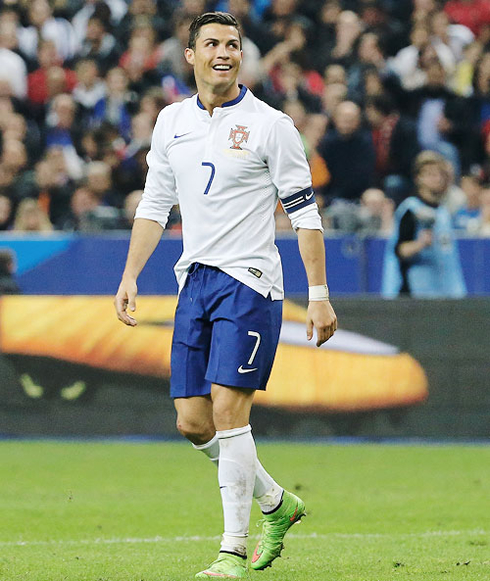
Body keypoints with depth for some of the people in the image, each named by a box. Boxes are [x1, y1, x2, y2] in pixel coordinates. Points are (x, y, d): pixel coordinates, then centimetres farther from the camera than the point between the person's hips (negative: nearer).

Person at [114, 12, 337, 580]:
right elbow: (154, 205, 18)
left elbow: (304, 212, -4)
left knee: (228, 411, -14)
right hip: (194, 279, 6)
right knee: (193, 422, 3)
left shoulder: (270, 126, -5)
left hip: (249, 282, -6)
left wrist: (319, 294, -8)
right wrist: (129, 277, 10)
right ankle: (277, 503, 25)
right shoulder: (171, 122, 10)